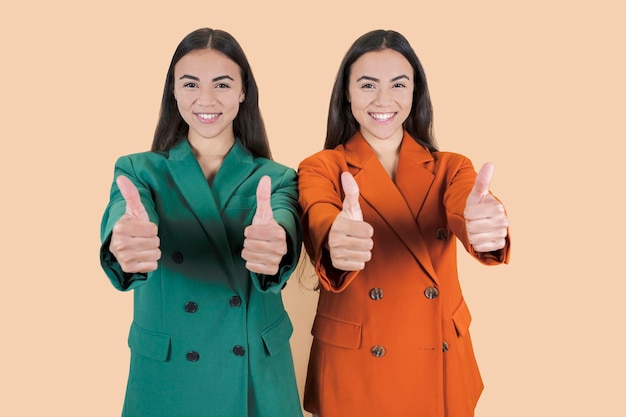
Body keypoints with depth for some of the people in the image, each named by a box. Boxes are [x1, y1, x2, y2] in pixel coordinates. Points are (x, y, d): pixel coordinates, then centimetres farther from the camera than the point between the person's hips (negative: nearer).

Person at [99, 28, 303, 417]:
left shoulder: (277, 178, -2)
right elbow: (123, 219, -23)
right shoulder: (139, 170, -2)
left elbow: (285, 228, -23)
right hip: (166, 378, 0)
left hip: (258, 375, 1)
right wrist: (125, 245, -47)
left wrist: (275, 246, -47)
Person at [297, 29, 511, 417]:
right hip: (353, 368, -2)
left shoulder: (449, 168, 0)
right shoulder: (320, 169, -5)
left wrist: (488, 226, -45)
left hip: (438, 368, 2)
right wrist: (336, 243, -49)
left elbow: (469, 213, -21)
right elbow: (320, 228, -26)